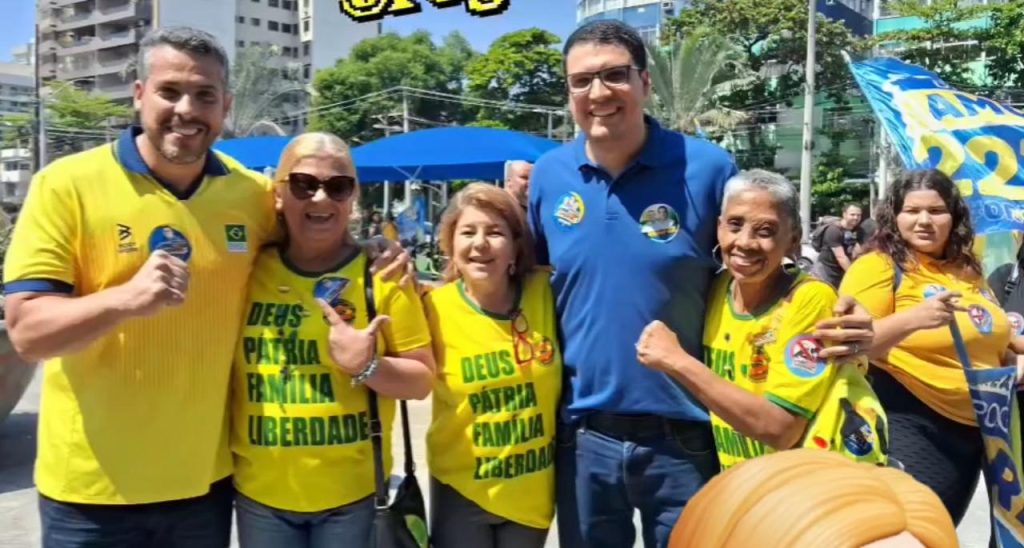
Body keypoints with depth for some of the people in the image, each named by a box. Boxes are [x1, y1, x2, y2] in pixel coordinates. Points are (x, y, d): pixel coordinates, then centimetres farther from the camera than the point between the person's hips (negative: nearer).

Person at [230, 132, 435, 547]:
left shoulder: (381, 273, -6)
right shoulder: (248, 270, 0)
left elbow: (421, 381, -5)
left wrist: (368, 367, -20)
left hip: (353, 491, -2)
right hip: (260, 490, 2)